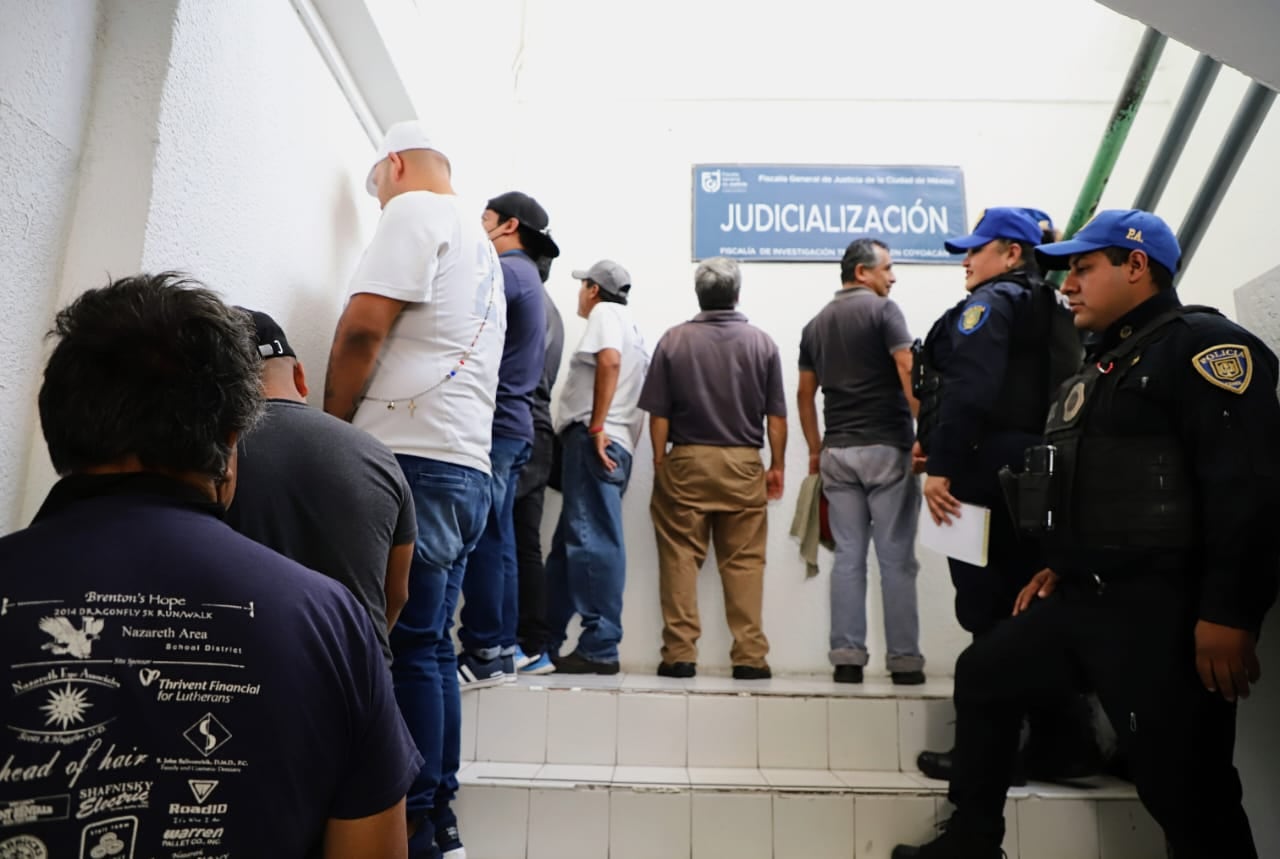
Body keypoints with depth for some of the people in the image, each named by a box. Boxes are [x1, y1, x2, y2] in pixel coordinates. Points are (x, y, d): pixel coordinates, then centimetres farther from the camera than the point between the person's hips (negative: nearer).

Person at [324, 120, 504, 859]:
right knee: (429, 646, 10)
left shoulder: (416, 210, 0)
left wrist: (331, 429, -1)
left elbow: (363, 326, -12)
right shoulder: (480, 246, 27)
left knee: (406, 647, -6)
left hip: (412, 459, -9)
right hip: (466, 466, 9)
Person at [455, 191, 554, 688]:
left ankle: (484, 653, -3)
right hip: (509, 425, 10)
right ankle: (500, 650, 14)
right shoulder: (526, 277, 24)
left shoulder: (505, 271, -7)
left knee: (482, 541, -8)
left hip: (493, 425, -10)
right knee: (497, 540, 9)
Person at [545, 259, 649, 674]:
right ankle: (547, 643, 17)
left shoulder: (604, 313, 2)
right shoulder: (632, 330, 29)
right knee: (569, 543, 11)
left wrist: (596, 426, -20)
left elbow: (609, 360, -19)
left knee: (593, 542, -12)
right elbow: (635, 397, 24)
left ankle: (600, 647, -11)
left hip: (593, 439, -10)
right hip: (617, 445, 10)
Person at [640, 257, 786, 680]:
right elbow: (776, 415, 2)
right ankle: (750, 656, 9)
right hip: (744, 464, 1)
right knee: (744, 562, 6)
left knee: (680, 558, 5)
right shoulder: (762, 342, 1)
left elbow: (659, 414, -2)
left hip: (686, 461, -1)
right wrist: (777, 466, 11)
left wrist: (659, 463, 7)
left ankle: (680, 654, 8)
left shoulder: (675, 340, -1)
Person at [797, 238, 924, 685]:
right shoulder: (882, 309, -4)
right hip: (887, 447, -5)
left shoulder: (816, 324, 14)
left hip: (838, 451, 5)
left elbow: (805, 393, 15)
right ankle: (903, 660, 7)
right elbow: (908, 372, -14)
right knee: (896, 559, 1)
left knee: (847, 557, 6)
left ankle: (847, 657, 7)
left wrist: (815, 448, 20)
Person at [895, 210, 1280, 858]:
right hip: (1084, 595, 10)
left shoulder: (1202, 344, -10)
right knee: (984, 671, 15)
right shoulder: (1105, 362, 19)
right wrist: (1065, 565, 17)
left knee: (1183, 787, -3)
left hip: (1161, 606, -9)